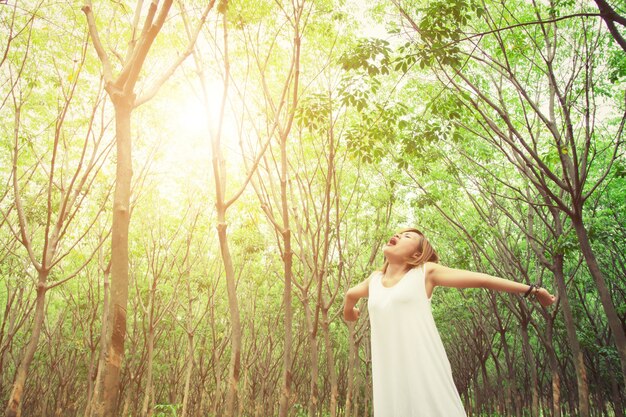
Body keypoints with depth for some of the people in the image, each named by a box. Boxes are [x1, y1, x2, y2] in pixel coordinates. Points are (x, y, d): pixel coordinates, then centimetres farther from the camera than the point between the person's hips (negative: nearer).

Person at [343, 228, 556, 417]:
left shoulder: (425, 272, 5)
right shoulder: (374, 280, 16)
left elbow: (481, 279, 6)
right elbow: (351, 294, 37)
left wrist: (530, 289, 9)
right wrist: (349, 312, 56)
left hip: (425, 371, -3)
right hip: (388, 376, 3)